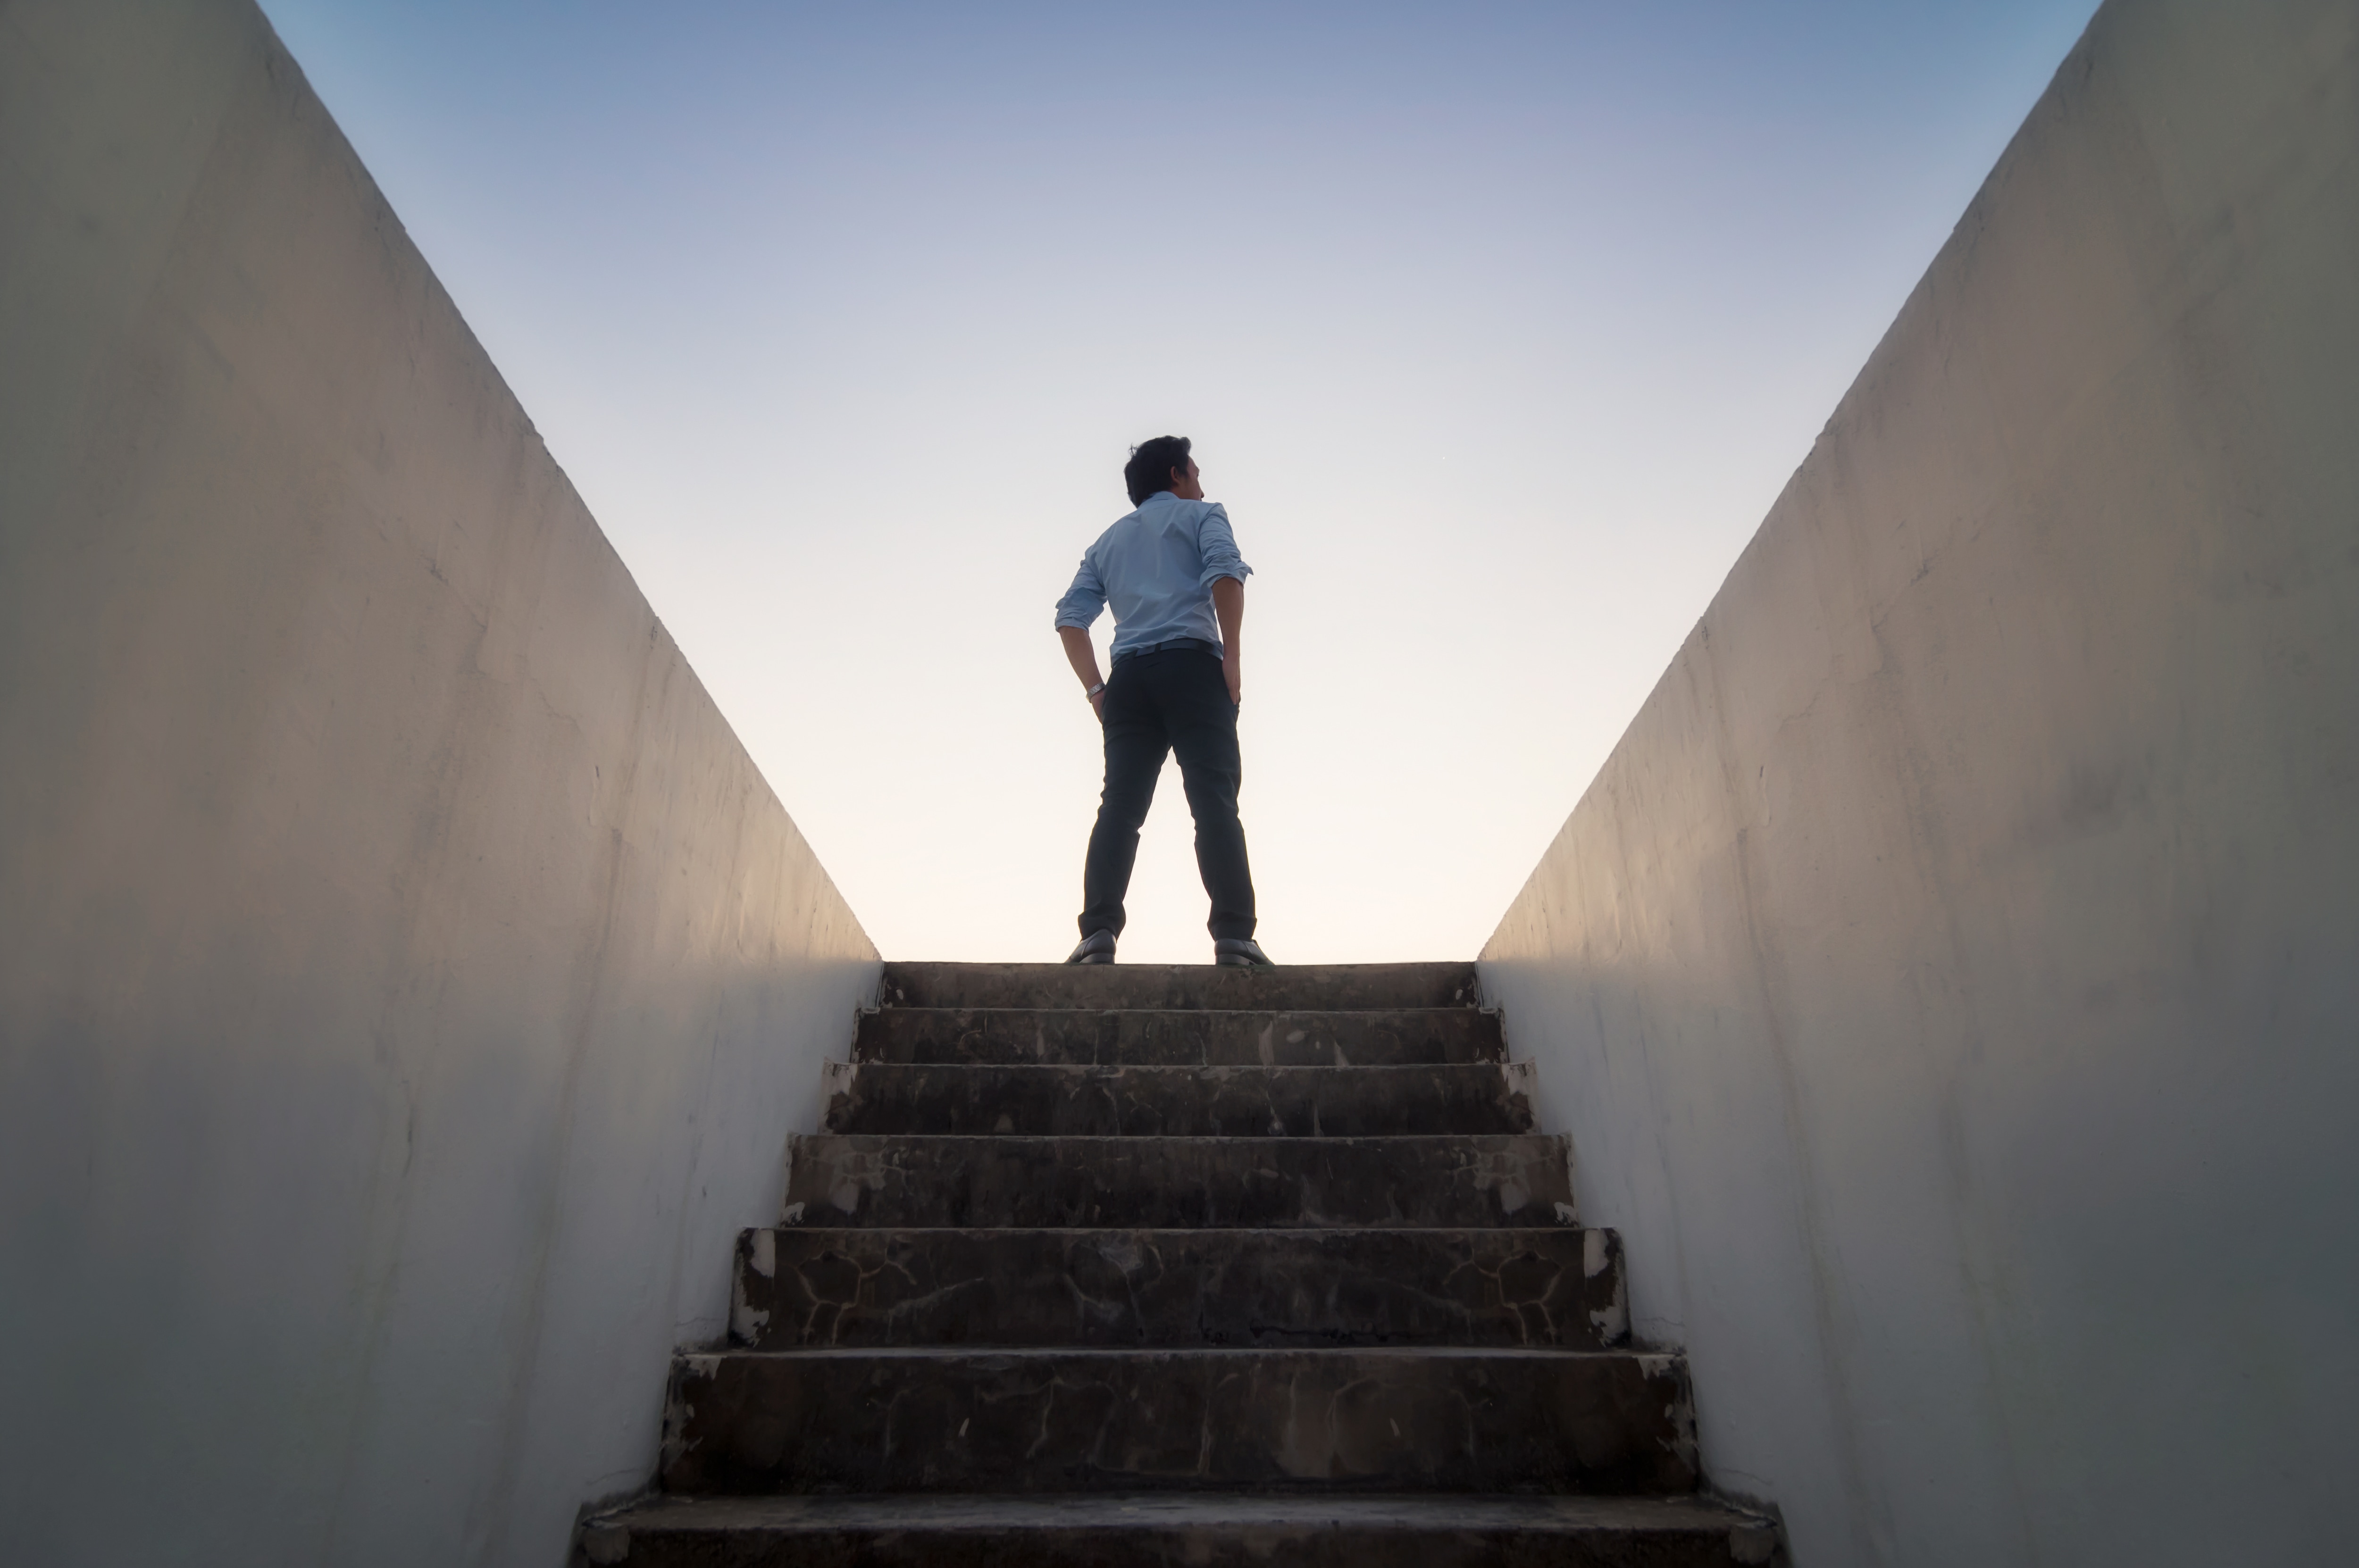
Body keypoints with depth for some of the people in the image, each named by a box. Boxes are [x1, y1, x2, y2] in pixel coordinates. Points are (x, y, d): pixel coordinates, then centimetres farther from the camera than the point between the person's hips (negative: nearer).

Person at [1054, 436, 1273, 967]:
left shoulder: (1108, 540, 29)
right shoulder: (1202, 515, 16)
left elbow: (1071, 617, 16)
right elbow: (1225, 572, -7)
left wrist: (1096, 689, 11)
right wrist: (1231, 658, -7)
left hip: (1129, 677, 4)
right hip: (1191, 666, -4)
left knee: (1119, 808, -3)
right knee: (1215, 804, -10)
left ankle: (1099, 933, -16)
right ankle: (1234, 936, -20)